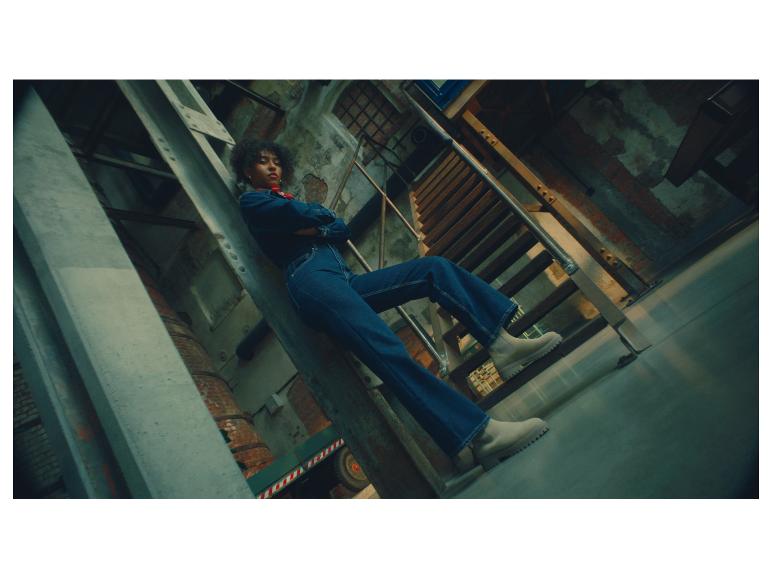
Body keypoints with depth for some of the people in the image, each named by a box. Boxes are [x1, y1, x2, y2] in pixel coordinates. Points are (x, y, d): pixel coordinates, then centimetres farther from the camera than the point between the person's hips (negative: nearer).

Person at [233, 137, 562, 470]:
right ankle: (482, 435, -41)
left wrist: (313, 229, 1)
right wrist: (320, 214, 15)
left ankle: (502, 344, -21)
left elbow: (342, 229, 18)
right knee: (388, 352, -32)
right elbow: (310, 216, -6)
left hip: (346, 281, 8)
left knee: (436, 268, -7)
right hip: (311, 280, -8)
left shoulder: (292, 201, 36)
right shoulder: (251, 201, 15)